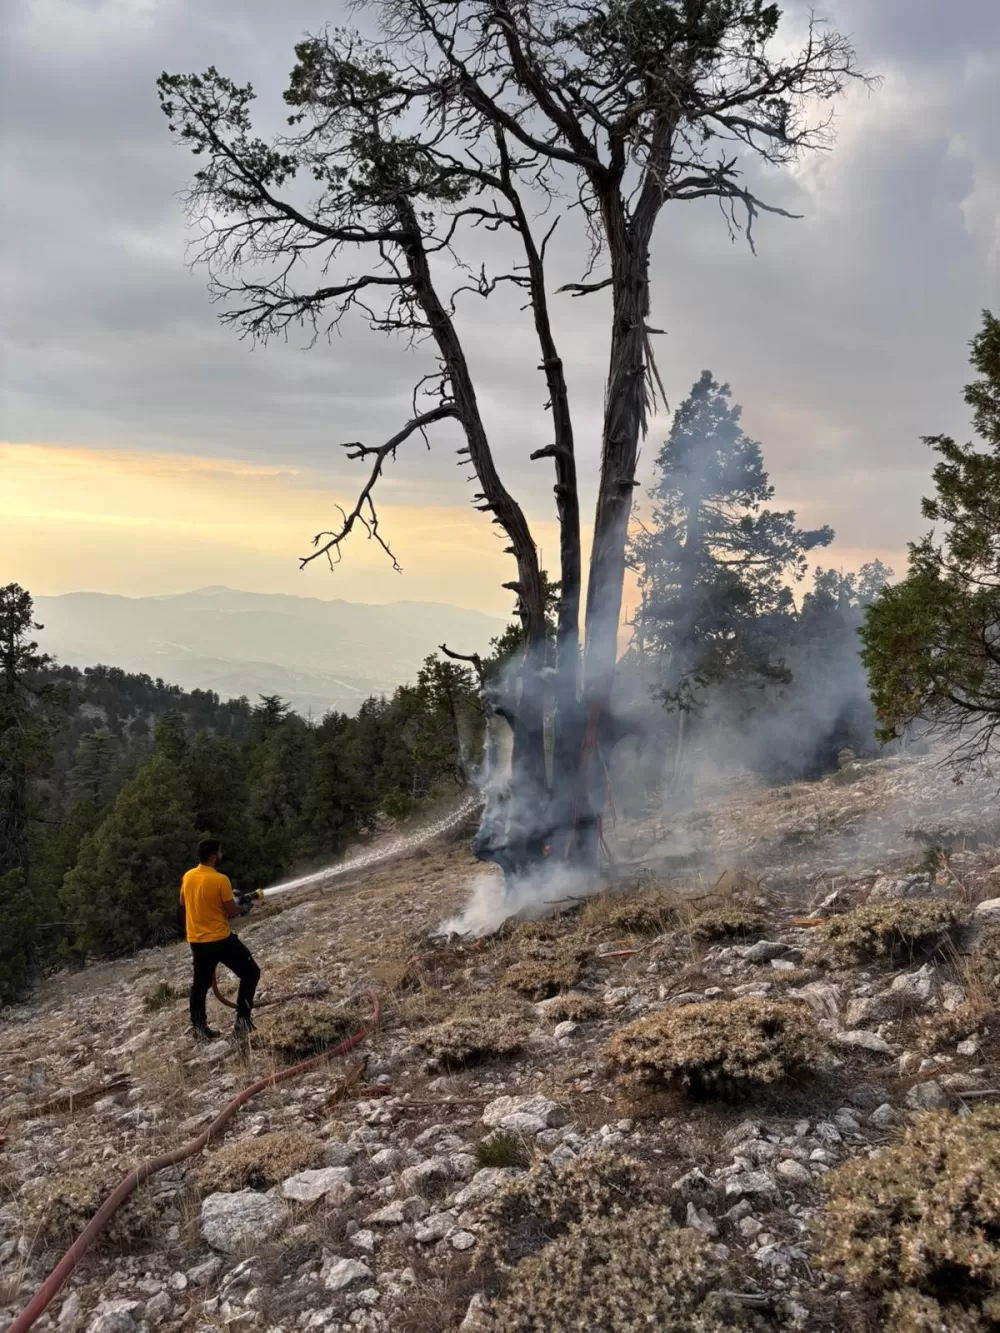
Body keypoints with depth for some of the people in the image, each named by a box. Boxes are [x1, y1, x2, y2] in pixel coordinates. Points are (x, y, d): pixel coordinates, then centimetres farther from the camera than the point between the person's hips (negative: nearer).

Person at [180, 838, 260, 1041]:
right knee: (251, 973, 5)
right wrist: (243, 908, 6)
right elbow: (232, 912, -14)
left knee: (200, 984, 18)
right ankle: (242, 1021, 0)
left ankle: (199, 1028, 24)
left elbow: (183, 903, 18)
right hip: (220, 939, -7)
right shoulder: (220, 880, -20)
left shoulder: (187, 877, 1)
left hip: (196, 940, 7)